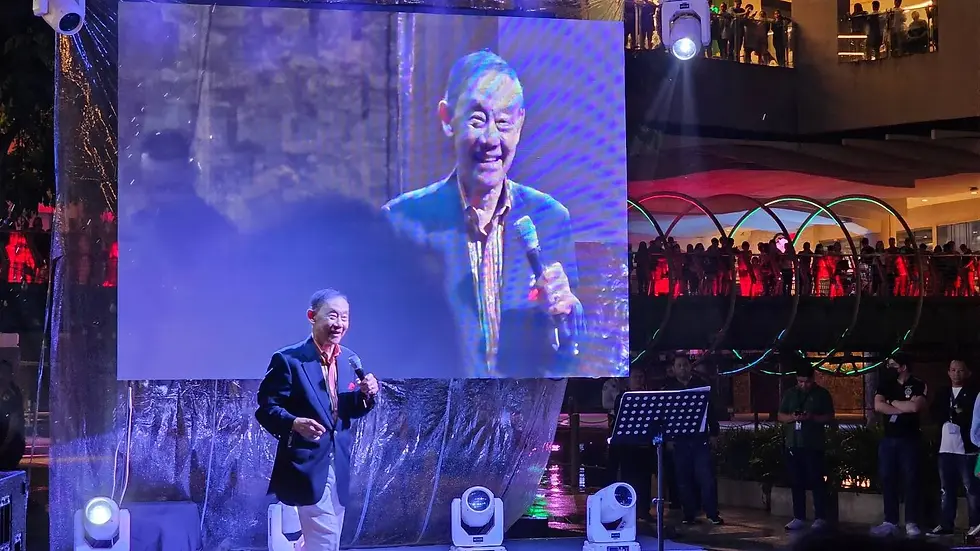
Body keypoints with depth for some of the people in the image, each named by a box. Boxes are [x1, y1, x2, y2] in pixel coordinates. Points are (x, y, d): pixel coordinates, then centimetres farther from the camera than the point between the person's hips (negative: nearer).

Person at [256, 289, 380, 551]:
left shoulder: (349, 359, 7)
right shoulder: (288, 360, -13)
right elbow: (266, 409, -14)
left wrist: (366, 394, -8)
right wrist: (294, 423, -32)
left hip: (338, 465, 7)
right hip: (306, 465, -7)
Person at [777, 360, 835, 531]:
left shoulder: (822, 394, 3)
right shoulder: (790, 394, 13)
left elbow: (830, 417, 0)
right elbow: (780, 416, 13)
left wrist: (812, 417, -17)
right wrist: (792, 417, -9)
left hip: (814, 446, -4)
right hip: (793, 445, 4)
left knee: (817, 481, -4)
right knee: (797, 482, 6)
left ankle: (820, 518, 0)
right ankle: (799, 517, 11)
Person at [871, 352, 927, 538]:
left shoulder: (918, 385, -4)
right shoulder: (886, 384, 9)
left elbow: (914, 407, -20)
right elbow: (878, 406, -5)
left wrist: (892, 402, -6)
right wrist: (903, 408, -11)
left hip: (909, 439, -5)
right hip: (888, 439, 5)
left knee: (911, 481, -3)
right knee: (887, 481, 5)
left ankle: (911, 523, -2)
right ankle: (890, 522, 10)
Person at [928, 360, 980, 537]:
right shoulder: (943, 393, 16)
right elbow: (935, 415, 5)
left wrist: (951, 415, -8)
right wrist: (955, 413, -9)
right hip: (946, 447, 5)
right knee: (947, 488, 9)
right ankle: (946, 525, 13)